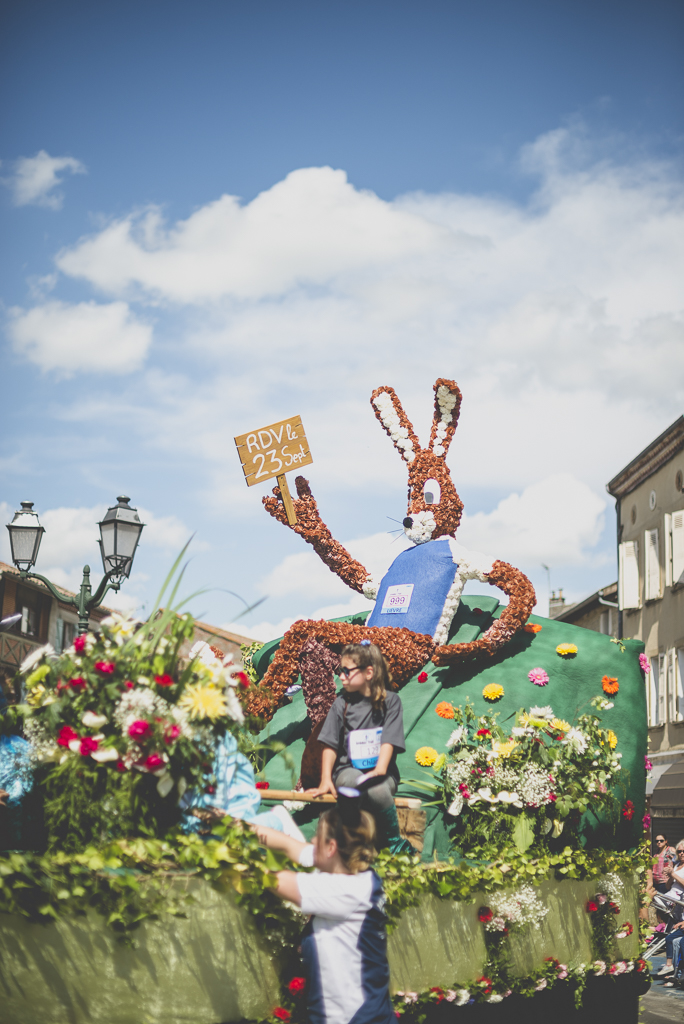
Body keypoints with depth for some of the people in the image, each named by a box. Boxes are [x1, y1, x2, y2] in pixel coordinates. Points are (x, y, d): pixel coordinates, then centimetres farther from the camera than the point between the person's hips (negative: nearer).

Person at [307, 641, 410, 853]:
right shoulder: (342, 703, 8)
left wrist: (380, 770, -20)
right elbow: (330, 745, 5)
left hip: (381, 772, 0)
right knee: (376, 792, -35)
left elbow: (389, 740, -5)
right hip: (348, 770, 0)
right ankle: (395, 843, -15)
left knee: (380, 787, -36)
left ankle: (393, 842, -13)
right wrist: (326, 780, -6)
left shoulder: (390, 701, 4)